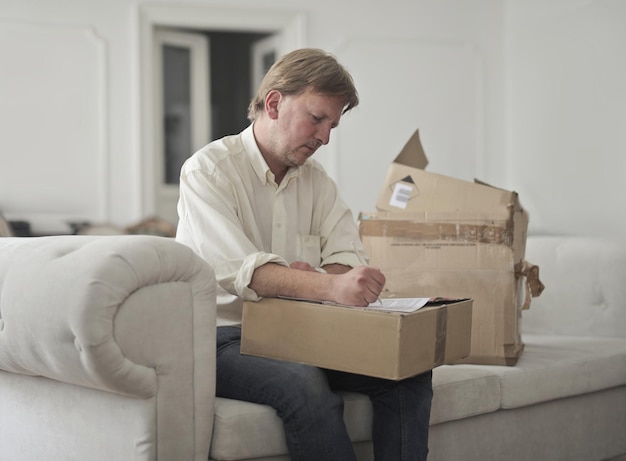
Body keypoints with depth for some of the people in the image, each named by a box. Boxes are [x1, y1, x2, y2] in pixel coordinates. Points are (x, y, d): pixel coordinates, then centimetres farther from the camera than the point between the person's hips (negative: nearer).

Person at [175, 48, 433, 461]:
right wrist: (329, 287, -37)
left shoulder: (317, 180, 14)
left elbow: (348, 263, 3)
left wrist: (311, 281, -21)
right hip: (228, 339, -6)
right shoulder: (208, 170, -7)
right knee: (306, 386, -35)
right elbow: (242, 272, -22)